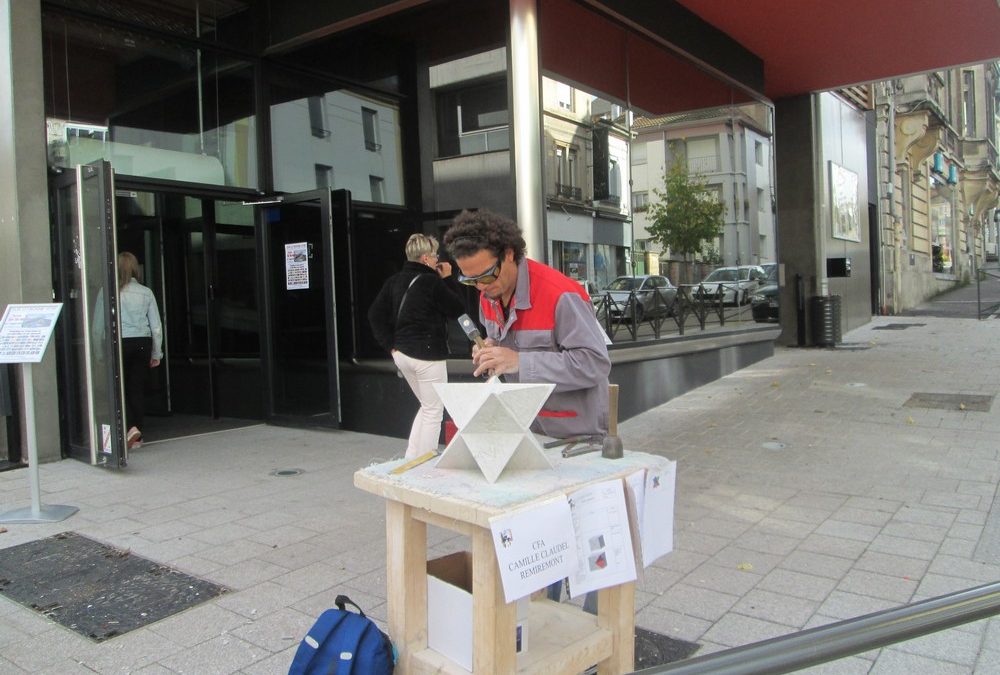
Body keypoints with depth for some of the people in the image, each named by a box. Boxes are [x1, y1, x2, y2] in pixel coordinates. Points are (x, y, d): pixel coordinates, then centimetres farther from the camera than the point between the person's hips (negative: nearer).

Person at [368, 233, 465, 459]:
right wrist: (446, 279, 1)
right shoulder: (432, 282, -14)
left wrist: (390, 344, 7)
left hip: (401, 353, 8)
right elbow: (458, 310, -5)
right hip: (427, 354, -8)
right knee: (433, 413, 5)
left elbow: (375, 314, 7)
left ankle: (410, 460, 21)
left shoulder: (394, 281, 8)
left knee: (427, 407, 23)